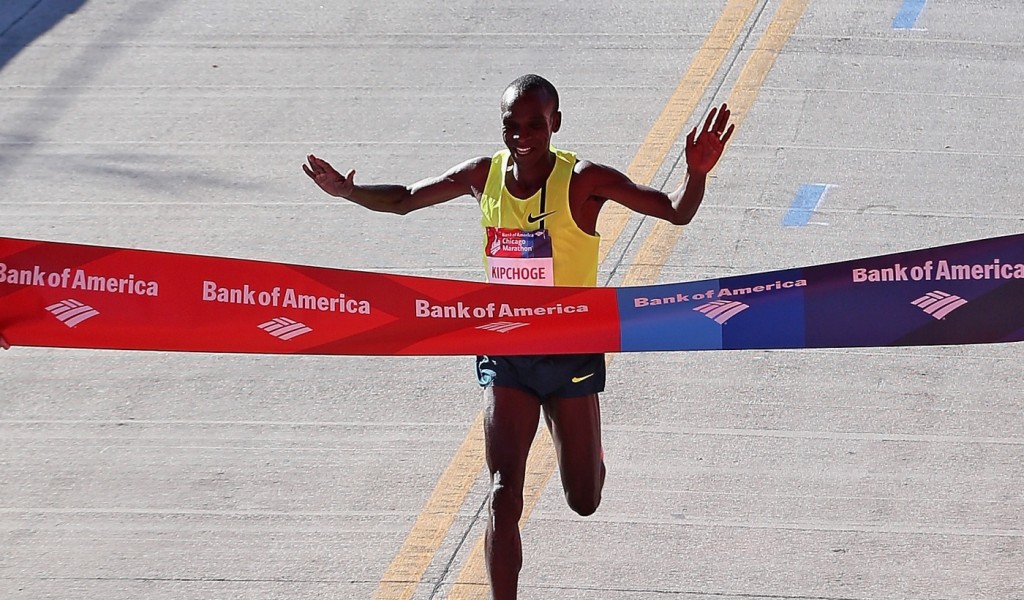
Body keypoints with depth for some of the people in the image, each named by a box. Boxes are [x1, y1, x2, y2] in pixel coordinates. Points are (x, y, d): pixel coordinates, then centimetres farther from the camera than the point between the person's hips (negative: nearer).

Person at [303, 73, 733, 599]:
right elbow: (405, 200, 9)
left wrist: (696, 174, -42)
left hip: (571, 354, -2)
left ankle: (587, 452, 51)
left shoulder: (581, 181, -16)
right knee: (503, 497, -10)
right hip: (506, 354, 2)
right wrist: (349, 192, -9)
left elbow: (675, 211, -21)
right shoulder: (484, 176, -5)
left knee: (584, 501, 13)